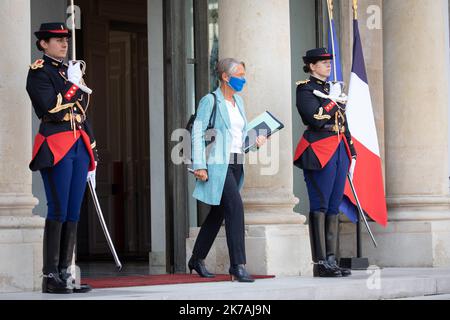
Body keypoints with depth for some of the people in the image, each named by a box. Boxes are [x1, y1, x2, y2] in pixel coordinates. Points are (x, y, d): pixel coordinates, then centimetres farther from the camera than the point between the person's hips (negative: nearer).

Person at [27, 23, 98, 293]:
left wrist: (92, 158, 19)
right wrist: (73, 84, -9)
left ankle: (65, 273, 8)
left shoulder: (72, 70, 20)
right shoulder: (39, 71, -3)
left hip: (80, 147, 7)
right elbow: (53, 110, -16)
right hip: (56, 146, -7)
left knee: (73, 214, 5)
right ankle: (51, 277, -5)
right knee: (58, 212, -9)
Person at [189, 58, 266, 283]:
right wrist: (199, 165, -18)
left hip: (236, 164, 8)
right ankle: (237, 266, -21)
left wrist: (254, 142, 4)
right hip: (218, 163, -8)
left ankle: (197, 260, 29)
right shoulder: (210, 101, -6)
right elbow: (198, 133, -10)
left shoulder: (238, 101, 17)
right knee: (235, 207, -20)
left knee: (218, 213, 14)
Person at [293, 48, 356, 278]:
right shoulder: (306, 89, -3)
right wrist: (334, 101, -7)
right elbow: (316, 120, -17)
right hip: (320, 153, -8)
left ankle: (331, 260, 8)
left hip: (339, 152, 8)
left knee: (334, 207, 6)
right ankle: (320, 263, -8)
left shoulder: (333, 88, 21)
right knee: (320, 207, -8)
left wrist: (351, 153, 18)